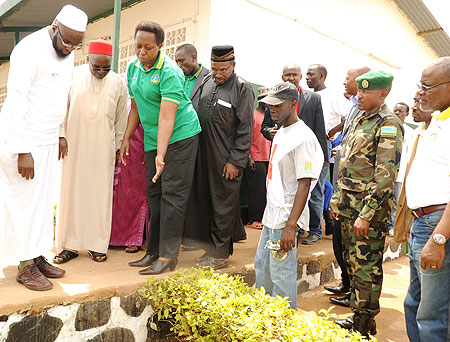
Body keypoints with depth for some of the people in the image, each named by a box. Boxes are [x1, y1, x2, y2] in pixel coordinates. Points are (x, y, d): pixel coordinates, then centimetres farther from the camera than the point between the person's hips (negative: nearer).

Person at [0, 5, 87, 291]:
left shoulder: (67, 53, 9)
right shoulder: (30, 50, -16)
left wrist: (59, 136, 16)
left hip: (47, 141, 8)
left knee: (44, 201, 11)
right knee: (24, 202, -1)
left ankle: (37, 257, 23)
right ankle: (25, 267, 10)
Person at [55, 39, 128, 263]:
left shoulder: (118, 83, 3)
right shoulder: (73, 76, 0)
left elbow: (120, 120, 10)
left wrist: (117, 147, 11)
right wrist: (61, 136, 0)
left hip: (102, 148, 1)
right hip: (74, 144, 0)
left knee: (100, 193, 3)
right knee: (71, 191, 2)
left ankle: (97, 244, 15)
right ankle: (70, 245, 14)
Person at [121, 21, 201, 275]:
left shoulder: (170, 72, -17)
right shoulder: (133, 67, 8)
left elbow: (167, 117, -25)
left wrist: (161, 154, -31)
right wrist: (127, 138, 12)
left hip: (180, 136, -8)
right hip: (152, 139, 8)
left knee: (173, 195, -7)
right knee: (153, 193, 9)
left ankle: (168, 256, 0)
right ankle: (153, 252, 19)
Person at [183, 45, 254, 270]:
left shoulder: (242, 89, -6)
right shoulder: (207, 82, 12)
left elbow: (245, 131, -9)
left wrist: (235, 161, -13)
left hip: (226, 159, -6)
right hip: (203, 156, 6)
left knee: (223, 205, 2)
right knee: (204, 202, 11)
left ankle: (221, 254, 14)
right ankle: (210, 247, 26)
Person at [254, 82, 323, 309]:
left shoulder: (302, 137, -17)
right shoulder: (281, 132, 12)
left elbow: (304, 184, -21)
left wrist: (290, 225, -25)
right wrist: (271, 213, 20)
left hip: (286, 217, -10)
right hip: (271, 214, 10)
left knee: (282, 274, 1)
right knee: (262, 265, 21)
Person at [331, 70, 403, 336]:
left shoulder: (388, 123, -12)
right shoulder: (361, 119, 15)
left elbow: (386, 175, -20)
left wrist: (366, 214, -22)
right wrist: (338, 199, 17)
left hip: (369, 208, -9)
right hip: (349, 205, 9)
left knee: (366, 267, 1)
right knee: (355, 262, 16)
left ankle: (364, 324, 16)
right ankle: (356, 316, 30)